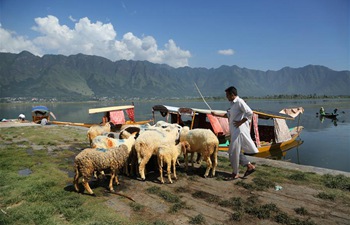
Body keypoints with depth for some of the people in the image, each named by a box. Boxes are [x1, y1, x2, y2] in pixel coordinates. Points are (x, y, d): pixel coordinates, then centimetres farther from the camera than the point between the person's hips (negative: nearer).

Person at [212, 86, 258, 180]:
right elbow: (228, 115, 28)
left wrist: (241, 122, -19)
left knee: (233, 152, -4)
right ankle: (249, 166, 22)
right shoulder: (233, 103, 16)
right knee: (236, 151, 14)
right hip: (235, 131, 10)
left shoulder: (239, 102, -13)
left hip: (239, 131, -10)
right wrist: (216, 114, 25)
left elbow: (250, 113, -22)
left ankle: (235, 173, 9)